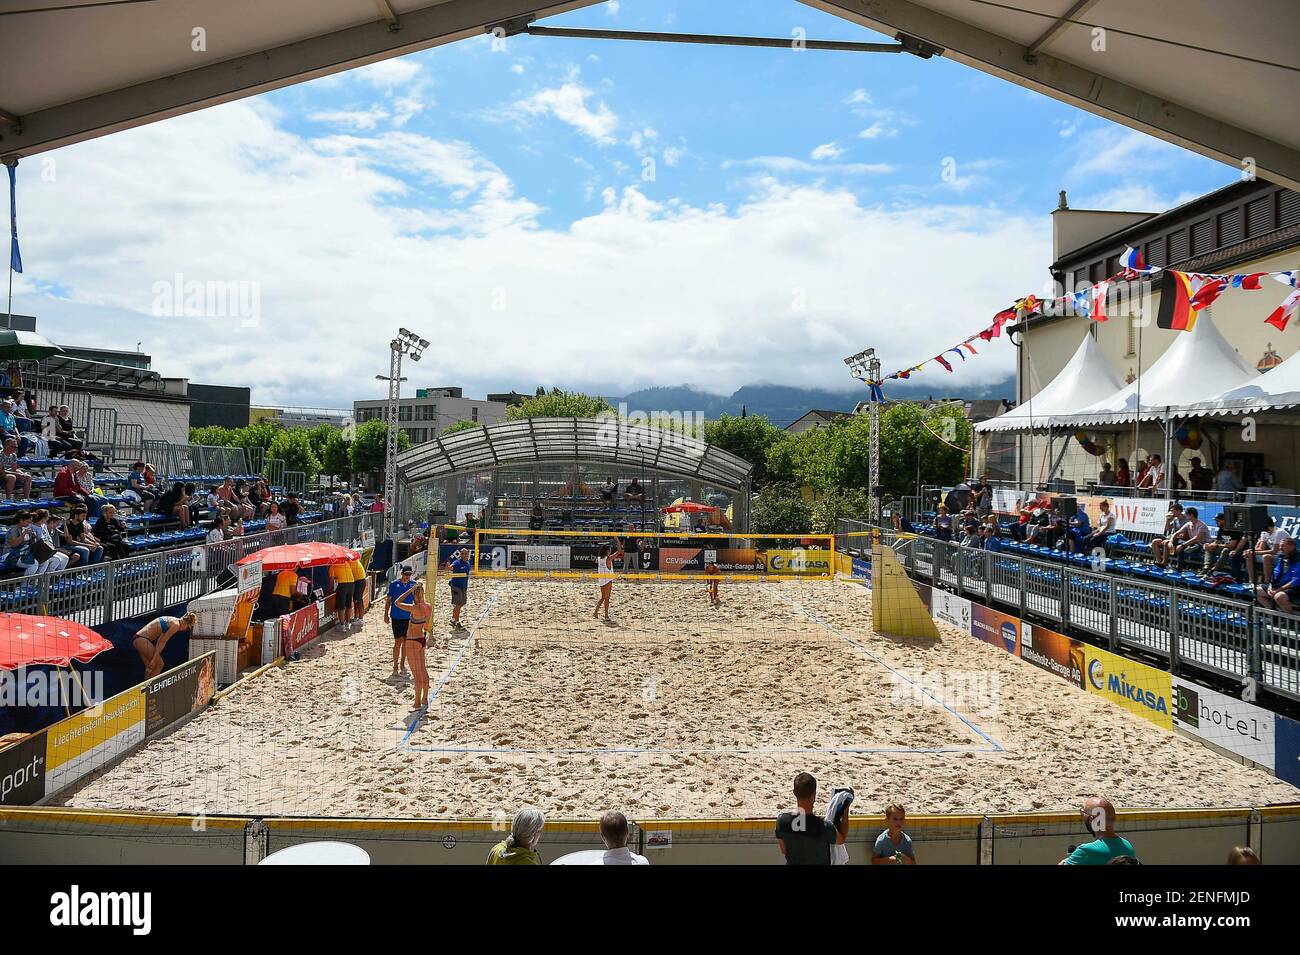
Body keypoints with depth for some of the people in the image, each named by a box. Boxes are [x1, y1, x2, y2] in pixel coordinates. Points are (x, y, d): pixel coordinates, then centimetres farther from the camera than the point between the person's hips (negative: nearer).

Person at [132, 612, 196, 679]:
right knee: (159, 664, -2)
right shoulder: (176, 624, -11)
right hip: (142, 640, -9)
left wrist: (156, 656, 11)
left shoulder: (172, 621, 17)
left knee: (149, 667, 13)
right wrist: (154, 659, -14)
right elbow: (162, 642, -14)